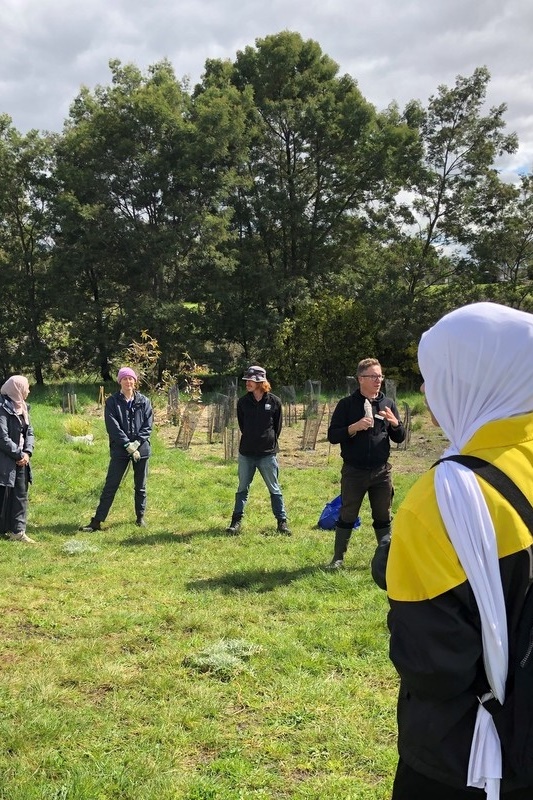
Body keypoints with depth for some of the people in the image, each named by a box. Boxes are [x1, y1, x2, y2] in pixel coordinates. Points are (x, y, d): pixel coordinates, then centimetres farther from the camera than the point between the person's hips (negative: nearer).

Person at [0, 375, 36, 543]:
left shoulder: (22, 407, 11)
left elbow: (29, 432, 11)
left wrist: (27, 452, -5)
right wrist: (19, 454, -11)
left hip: (20, 459, 8)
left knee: (21, 495, 8)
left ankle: (18, 531, 13)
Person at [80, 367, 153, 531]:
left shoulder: (144, 401, 3)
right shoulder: (112, 402, -2)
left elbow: (148, 425, -1)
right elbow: (113, 427, -9)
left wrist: (137, 443, -14)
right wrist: (128, 445, -16)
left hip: (141, 449, 2)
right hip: (120, 450, -2)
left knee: (140, 486, 12)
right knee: (110, 486, -1)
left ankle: (140, 517, 27)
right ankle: (97, 521, 1)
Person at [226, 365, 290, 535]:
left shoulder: (274, 402, -6)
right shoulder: (243, 402, 0)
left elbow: (278, 427, 4)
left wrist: (269, 442, 7)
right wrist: (251, 440, 12)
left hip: (267, 453, -2)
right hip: (246, 453, 2)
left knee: (274, 489, 6)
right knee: (242, 488, 10)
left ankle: (282, 521, 15)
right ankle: (236, 520, 18)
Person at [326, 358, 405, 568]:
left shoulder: (388, 403, 6)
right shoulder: (346, 404, -3)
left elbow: (399, 438, 10)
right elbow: (332, 436, -6)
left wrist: (395, 423, -11)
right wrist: (354, 427, -21)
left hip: (381, 471, 3)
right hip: (353, 471, -2)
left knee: (383, 517, 11)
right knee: (347, 516, 7)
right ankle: (338, 557, 20)